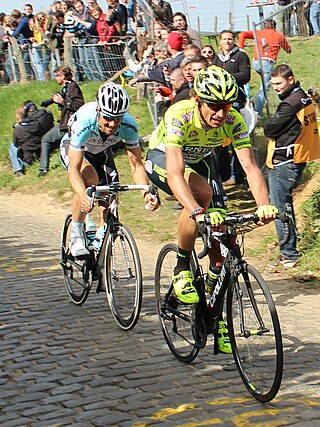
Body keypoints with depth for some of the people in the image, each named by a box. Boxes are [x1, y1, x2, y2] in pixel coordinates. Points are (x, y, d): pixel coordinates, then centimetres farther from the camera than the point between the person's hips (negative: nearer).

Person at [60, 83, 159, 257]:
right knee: (90, 179, -33)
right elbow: (74, 169, -44)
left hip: (101, 151, 4)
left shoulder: (128, 126, -32)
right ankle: (76, 236, -16)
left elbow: (136, 164, -28)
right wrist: (84, 197, -62)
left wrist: (146, 193, -45)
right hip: (72, 148, -4)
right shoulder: (84, 124, -41)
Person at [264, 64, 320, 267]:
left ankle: (289, 254, -3)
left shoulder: (291, 103, -20)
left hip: (284, 161, -10)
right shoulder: (304, 98, 11)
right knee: (286, 204, 21)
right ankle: (289, 250, 30)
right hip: (297, 158, 10)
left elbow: (270, 129, -18)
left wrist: (269, 124, 3)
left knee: (279, 208, -5)